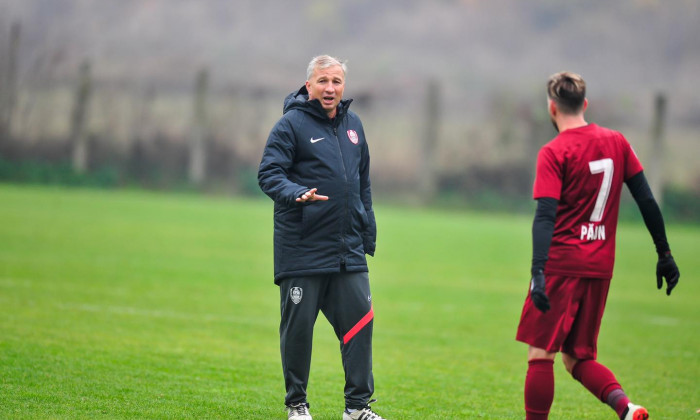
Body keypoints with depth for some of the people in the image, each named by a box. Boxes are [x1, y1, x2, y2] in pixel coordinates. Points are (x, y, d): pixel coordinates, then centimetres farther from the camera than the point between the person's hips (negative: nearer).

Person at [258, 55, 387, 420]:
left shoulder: (352, 125, 14)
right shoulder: (291, 124, -5)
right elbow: (269, 173, -12)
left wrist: (368, 233, 19)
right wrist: (296, 195, -31)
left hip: (348, 249, 5)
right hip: (302, 249, -5)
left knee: (359, 319, 0)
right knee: (298, 325, 1)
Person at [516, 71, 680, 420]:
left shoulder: (554, 153, -8)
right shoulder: (616, 143, 8)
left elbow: (545, 216, -17)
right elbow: (647, 201, 9)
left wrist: (538, 272, -24)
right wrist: (664, 254, 15)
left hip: (561, 264, -6)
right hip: (600, 269, 6)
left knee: (540, 355, 1)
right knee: (578, 358, 13)